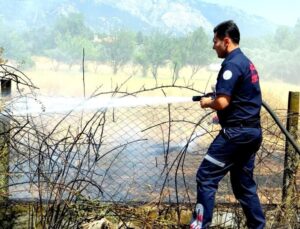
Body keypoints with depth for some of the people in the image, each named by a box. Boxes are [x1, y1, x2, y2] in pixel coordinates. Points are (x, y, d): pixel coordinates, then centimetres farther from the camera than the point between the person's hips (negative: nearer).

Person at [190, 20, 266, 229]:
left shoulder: (232, 64, -14)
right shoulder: (247, 62, 16)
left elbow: (222, 102, -22)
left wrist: (207, 103, -2)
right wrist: (215, 99, 13)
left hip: (237, 132, -10)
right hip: (252, 132, 10)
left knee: (206, 177, -4)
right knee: (244, 183, 16)